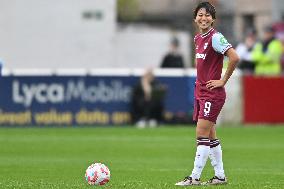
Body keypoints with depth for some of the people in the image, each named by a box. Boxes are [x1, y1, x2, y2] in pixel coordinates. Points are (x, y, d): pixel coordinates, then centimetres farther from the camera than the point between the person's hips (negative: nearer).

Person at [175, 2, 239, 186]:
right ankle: (220, 176, 17)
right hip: (200, 92, 9)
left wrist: (223, 81, -17)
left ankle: (195, 177, -8)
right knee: (210, 136, 11)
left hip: (213, 93, -9)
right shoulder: (198, 38, 12)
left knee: (202, 134, -10)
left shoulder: (215, 38, -14)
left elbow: (234, 58, -24)